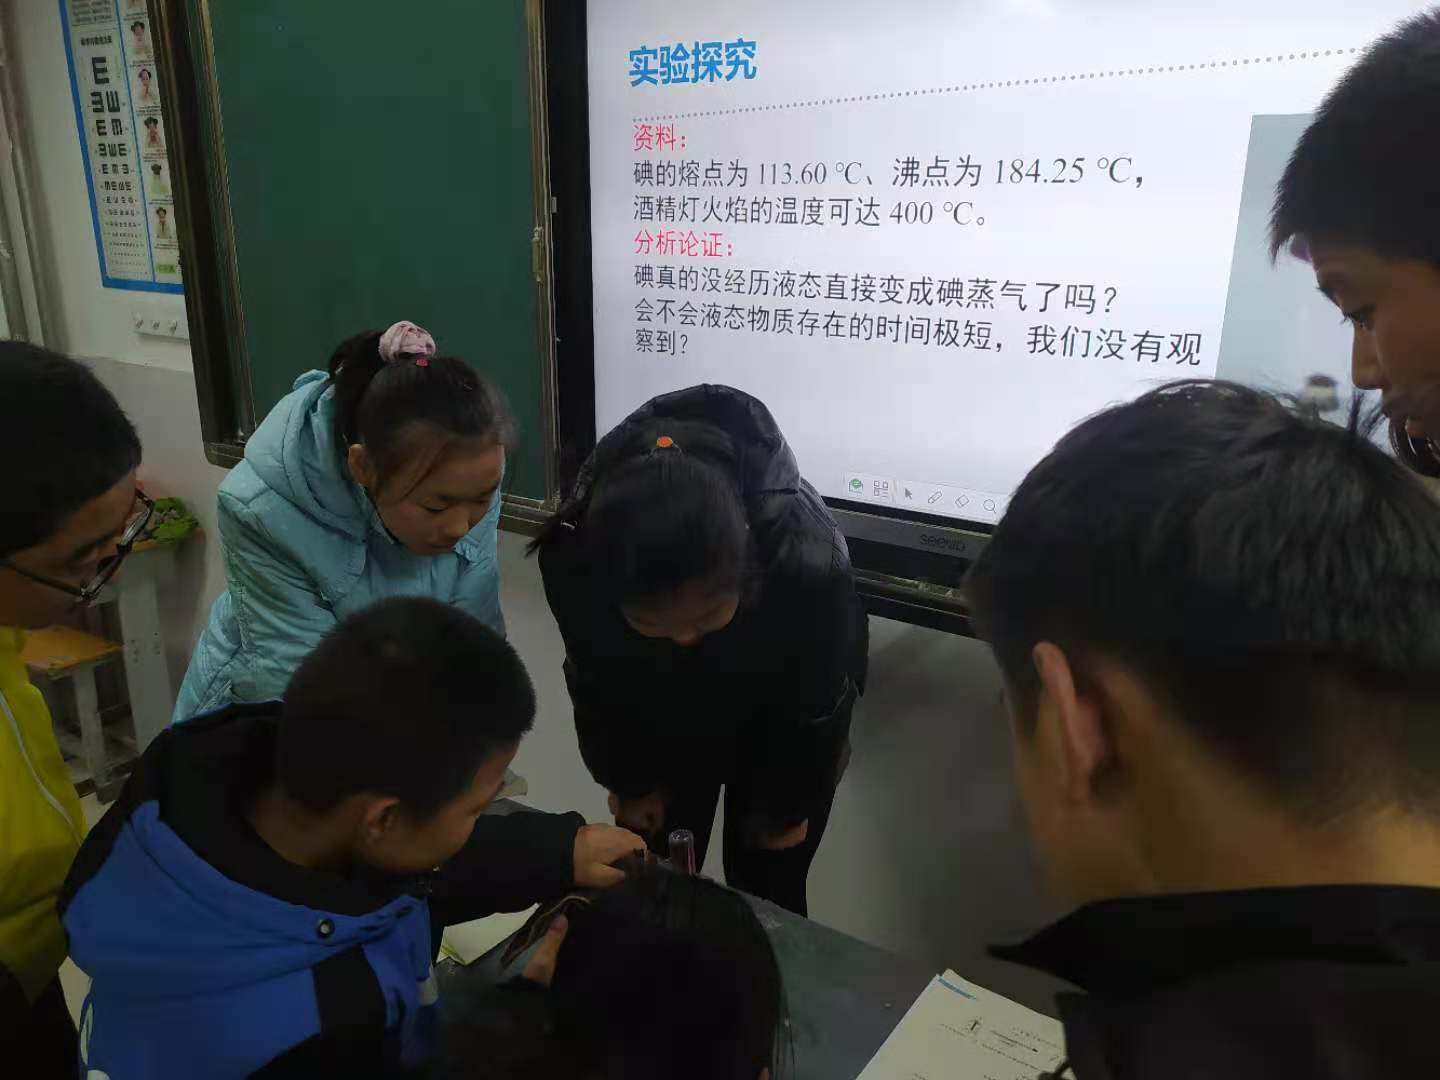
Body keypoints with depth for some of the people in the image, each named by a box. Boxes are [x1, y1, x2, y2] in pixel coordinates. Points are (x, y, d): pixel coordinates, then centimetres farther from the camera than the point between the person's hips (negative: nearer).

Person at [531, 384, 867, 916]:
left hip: (779, 726, -2)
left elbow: (814, 703, -20)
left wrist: (787, 804, -3)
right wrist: (630, 780, 3)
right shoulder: (573, 556, -35)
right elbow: (596, 685, -12)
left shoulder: (809, 562, -42)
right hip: (660, 722, 2)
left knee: (765, 899, 9)